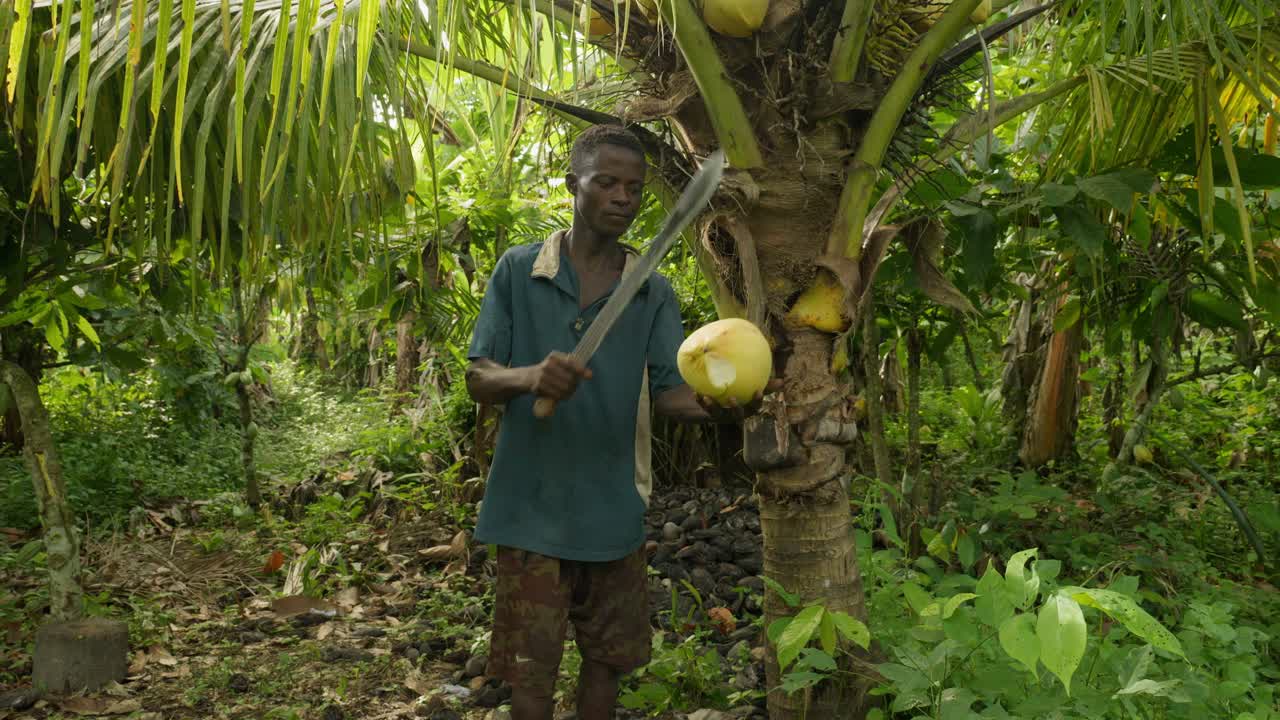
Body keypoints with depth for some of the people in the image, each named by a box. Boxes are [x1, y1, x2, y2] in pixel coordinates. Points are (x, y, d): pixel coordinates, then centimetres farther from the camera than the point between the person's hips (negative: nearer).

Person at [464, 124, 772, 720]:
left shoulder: (654, 291, 3)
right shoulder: (519, 271, -3)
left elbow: (668, 391, -5)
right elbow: (478, 379, -6)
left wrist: (713, 403, -29)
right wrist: (528, 377, -29)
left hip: (614, 509, 3)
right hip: (532, 507, -2)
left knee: (606, 658, 16)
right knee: (531, 670, 5)